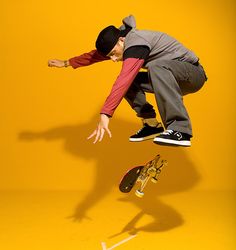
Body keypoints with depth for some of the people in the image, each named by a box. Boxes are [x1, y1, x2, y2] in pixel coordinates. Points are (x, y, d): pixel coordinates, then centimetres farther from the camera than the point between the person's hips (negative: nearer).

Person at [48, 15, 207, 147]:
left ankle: (180, 130, -42)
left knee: (156, 67, -39)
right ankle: (151, 124, -1)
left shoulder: (136, 44, -25)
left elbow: (122, 82, -36)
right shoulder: (126, 41, 4)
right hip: (171, 78, 9)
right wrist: (67, 63, 20)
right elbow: (95, 55, 15)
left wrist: (105, 114, -41)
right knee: (129, 82, -1)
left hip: (193, 74, -9)